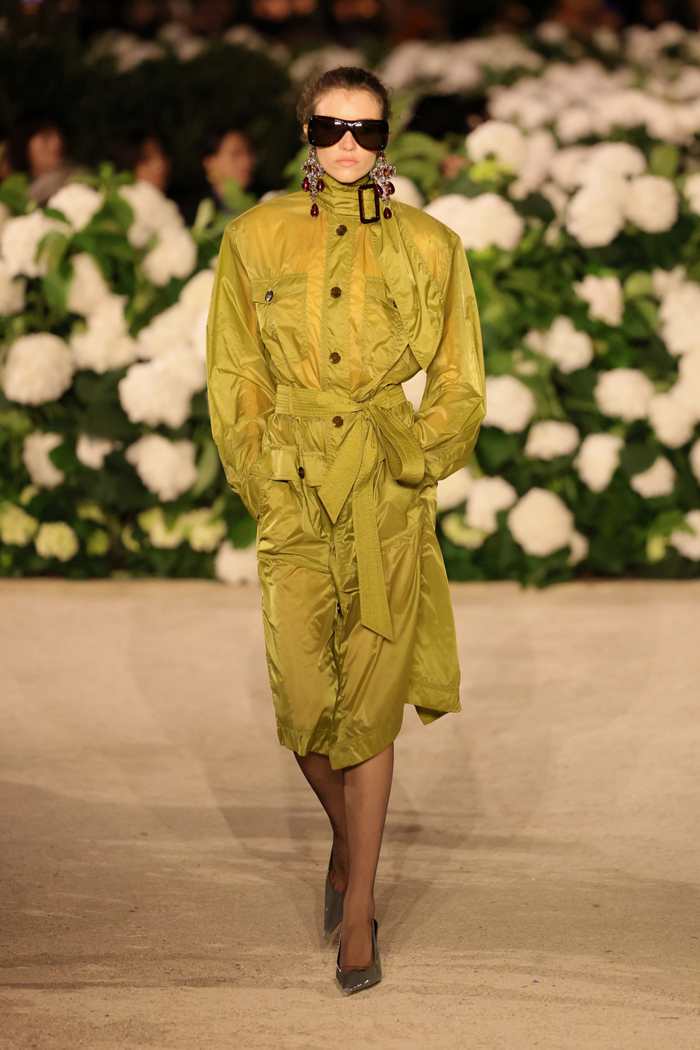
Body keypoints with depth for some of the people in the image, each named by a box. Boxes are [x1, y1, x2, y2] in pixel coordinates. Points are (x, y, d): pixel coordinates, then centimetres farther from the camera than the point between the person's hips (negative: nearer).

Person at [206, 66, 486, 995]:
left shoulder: (430, 247, 3)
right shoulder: (256, 238, 5)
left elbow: (458, 385, 9)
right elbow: (234, 378, 8)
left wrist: (418, 454, -7)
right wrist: (264, 486, -2)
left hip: (389, 492, -1)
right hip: (294, 490, 1)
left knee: (370, 705, -1)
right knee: (306, 705, -3)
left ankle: (358, 905, 9)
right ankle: (346, 835, 28)